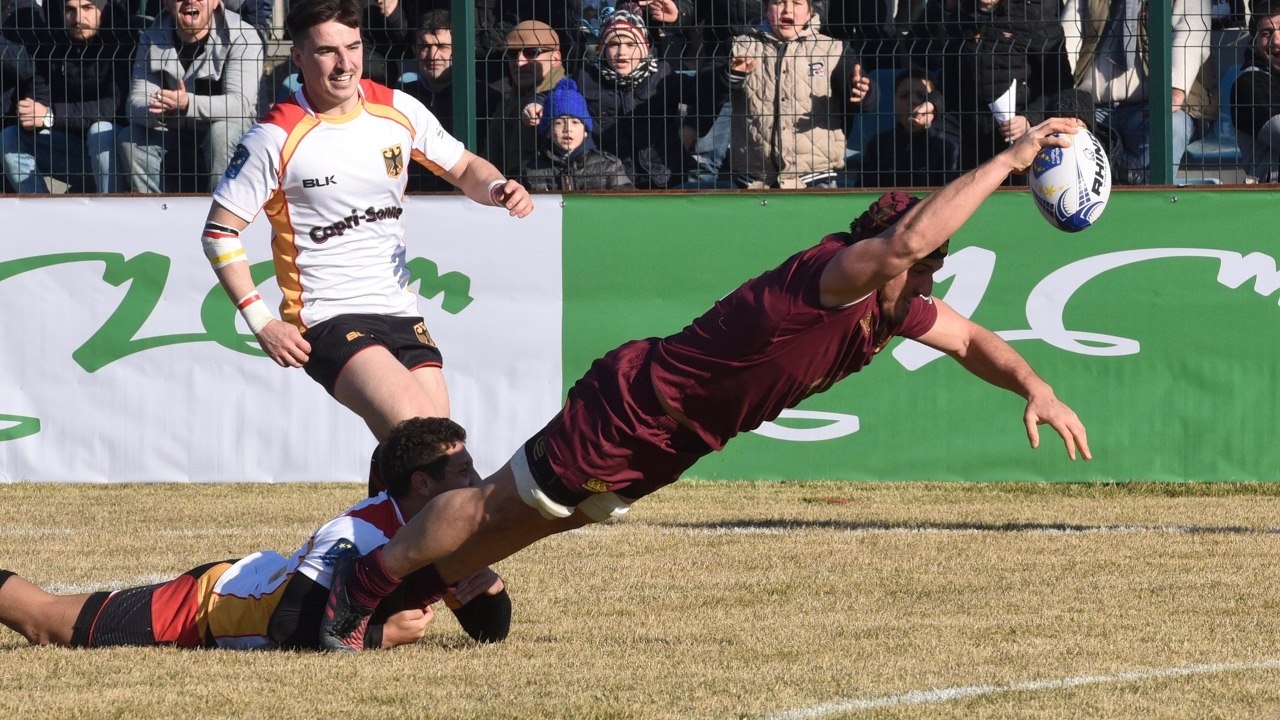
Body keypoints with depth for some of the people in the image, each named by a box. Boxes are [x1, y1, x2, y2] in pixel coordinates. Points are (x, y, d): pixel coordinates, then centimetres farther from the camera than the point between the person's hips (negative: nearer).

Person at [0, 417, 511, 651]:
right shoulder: (355, 538, -37)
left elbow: (492, 632, -2)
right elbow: (290, 632, -41)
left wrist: (487, 584, -24)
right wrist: (382, 636, -36)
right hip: (203, 606, -7)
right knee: (44, 622, 5)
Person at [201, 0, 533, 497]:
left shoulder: (397, 110, 4)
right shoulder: (277, 138, -9)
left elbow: (463, 167, 18)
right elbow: (219, 231, -4)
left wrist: (498, 188, -6)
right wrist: (260, 321, -12)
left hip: (400, 313, 6)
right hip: (327, 320, -6)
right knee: (411, 430, -27)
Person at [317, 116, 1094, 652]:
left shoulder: (892, 305, -5)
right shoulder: (828, 277, -33)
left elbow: (967, 340, 9)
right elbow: (906, 238, -51)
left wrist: (1035, 388, -8)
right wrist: (1007, 162, -48)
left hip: (669, 443, 9)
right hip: (635, 409, -9)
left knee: (532, 519, 22)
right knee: (502, 508, 6)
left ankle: (400, 589, 39)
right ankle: (361, 585, 23)